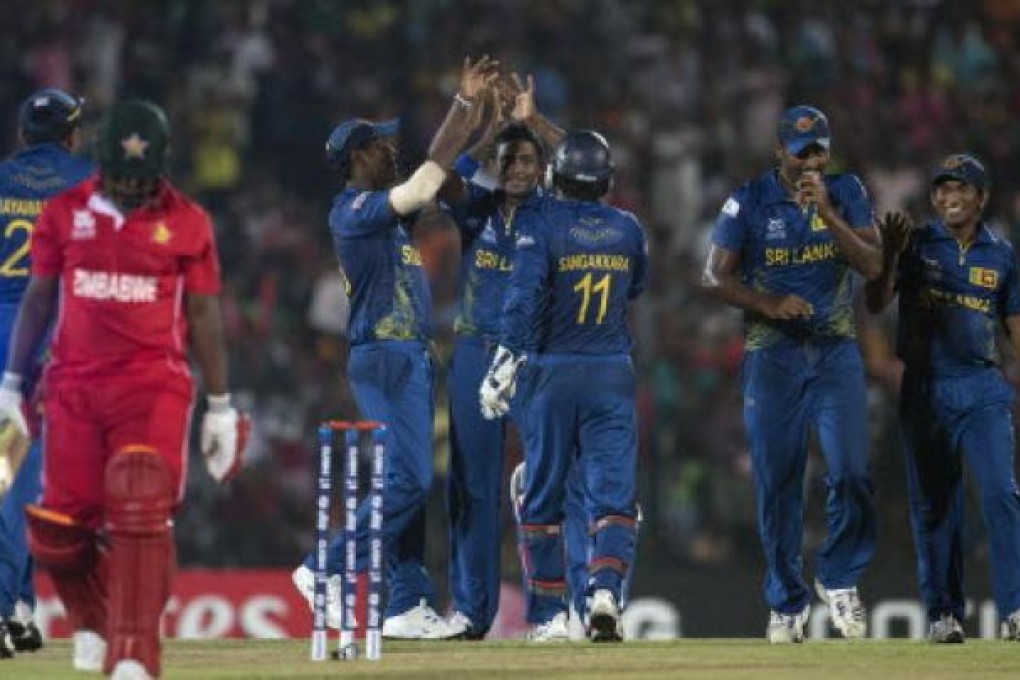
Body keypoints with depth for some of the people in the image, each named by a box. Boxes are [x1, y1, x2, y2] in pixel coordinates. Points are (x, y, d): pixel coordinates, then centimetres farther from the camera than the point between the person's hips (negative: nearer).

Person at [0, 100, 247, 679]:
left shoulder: (187, 223, 3)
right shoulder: (65, 214, 7)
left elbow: (203, 315, 7)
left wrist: (220, 405, 7)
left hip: (154, 386, -2)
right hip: (73, 386, 2)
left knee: (142, 517, -16)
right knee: (57, 532, -1)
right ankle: (93, 621, 28)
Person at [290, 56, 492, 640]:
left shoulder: (387, 207, 16)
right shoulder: (354, 210, -12)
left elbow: (439, 172, 22)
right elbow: (424, 186, -21)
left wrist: (470, 106, 12)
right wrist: (466, 106, -14)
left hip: (412, 359, 10)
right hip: (384, 357, -10)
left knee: (411, 482, 8)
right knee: (410, 478, -14)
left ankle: (409, 606, 8)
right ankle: (328, 570, -8)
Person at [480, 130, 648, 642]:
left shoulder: (542, 224, -9)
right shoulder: (629, 229, 4)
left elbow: (525, 298, -18)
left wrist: (503, 368, -18)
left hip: (551, 370, -2)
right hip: (612, 374, 2)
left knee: (543, 496, 8)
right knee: (613, 492, 1)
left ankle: (548, 616, 9)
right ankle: (605, 587, -23)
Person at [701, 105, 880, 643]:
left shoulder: (846, 193, 3)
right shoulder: (749, 202, -1)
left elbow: (872, 265, -7)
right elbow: (715, 277, 0)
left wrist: (826, 211, -17)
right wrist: (770, 305, -15)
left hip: (835, 354, 0)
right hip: (771, 357, 0)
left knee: (851, 472, -15)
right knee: (776, 483, 2)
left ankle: (839, 579, 6)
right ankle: (787, 603, 14)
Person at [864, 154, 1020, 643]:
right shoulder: (916, 245, 4)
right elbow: (876, 304, -4)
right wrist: (891, 255, -19)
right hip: (926, 391, 0)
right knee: (933, 505, 3)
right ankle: (943, 613, 11)